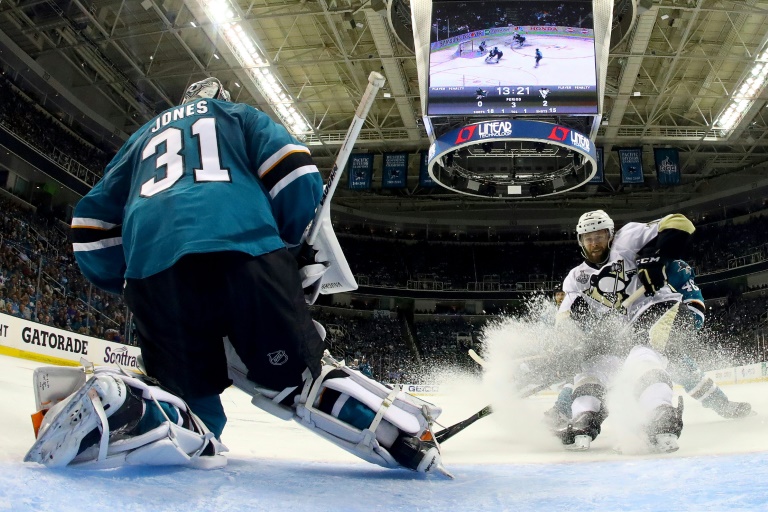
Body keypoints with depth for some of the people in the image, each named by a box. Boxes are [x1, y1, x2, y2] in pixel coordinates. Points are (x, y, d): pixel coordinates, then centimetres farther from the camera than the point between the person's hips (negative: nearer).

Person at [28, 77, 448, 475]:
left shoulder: (143, 136, 39)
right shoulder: (241, 116, 31)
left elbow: (93, 221, 30)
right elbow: (294, 172, 10)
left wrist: (127, 283, 34)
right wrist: (303, 250, 17)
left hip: (153, 267, 3)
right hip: (247, 251, -2)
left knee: (192, 403, 12)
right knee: (299, 374, 6)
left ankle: (113, 408, -18)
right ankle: (405, 437, -15)